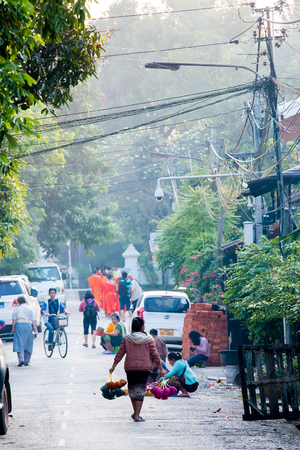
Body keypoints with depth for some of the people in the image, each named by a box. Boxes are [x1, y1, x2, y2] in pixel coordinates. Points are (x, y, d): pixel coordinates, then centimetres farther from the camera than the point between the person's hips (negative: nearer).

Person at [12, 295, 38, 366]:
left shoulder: (17, 309, 2)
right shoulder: (29, 309, 9)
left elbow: (14, 320, -2)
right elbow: (33, 320, 4)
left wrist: (13, 329, 1)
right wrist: (35, 329, 5)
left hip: (19, 325, -2)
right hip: (28, 325, 2)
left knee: (19, 343, -3)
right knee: (27, 344, 8)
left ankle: (21, 360, -18)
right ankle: (26, 361, 9)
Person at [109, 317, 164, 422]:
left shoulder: (126, 338, 0)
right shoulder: (149, 339, -3)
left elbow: (120, 353, 3)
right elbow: (154, 355, -1)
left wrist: (114, 366, 11)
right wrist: (160, 368, 7)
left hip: (130, 367, 2)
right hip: (144, 367, -2)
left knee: (132, 389, 16)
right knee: (141, 390, 0)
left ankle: (136, 412, 24)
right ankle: (137, 415, -6)